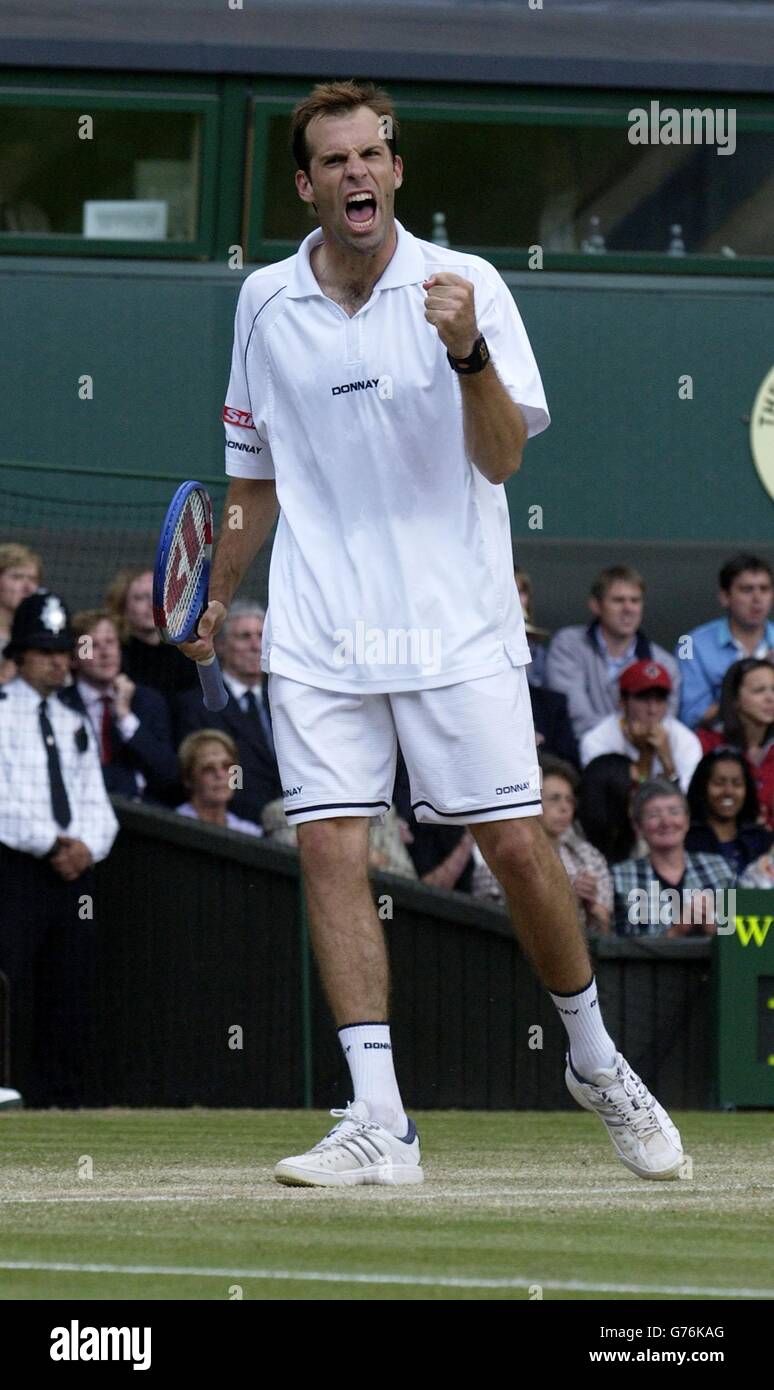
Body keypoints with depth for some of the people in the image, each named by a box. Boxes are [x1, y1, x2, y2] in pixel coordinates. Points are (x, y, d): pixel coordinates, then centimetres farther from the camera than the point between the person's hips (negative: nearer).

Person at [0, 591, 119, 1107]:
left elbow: (96, 804, 16)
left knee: (72, 1001, 3)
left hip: (74, 871, 6)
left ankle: (68, 1103, 5)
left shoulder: (75, 725, 21)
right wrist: (50, 844, -16)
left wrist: (86, 846, -5)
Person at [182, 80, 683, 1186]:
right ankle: (379, 1124, -7)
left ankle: (596, 1061, 20)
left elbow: (502, 458, -10)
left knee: (517, 846, -3)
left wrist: (467, 350, -26)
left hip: (457, 626, -2)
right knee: (330, 852, -8)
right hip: (319, 636, 2)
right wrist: (217, 602, 21)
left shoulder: (466, 286, -3)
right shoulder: (265, 303, 6)